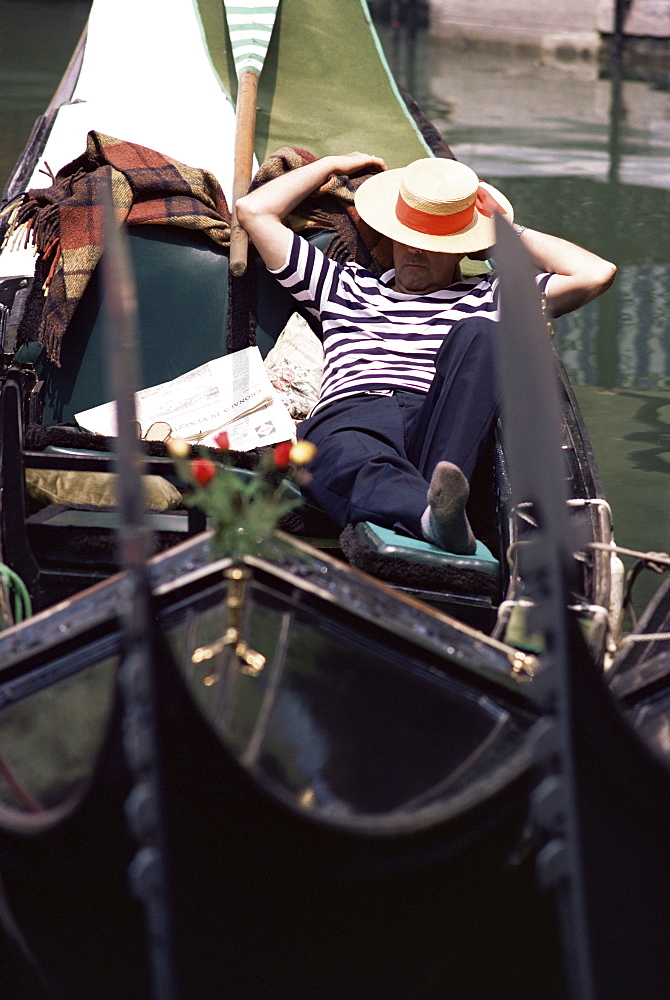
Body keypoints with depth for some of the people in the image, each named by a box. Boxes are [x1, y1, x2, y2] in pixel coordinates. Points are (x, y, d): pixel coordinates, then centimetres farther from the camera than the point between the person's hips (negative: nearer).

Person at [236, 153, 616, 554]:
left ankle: (441, 495, -49)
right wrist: (334, 164, 45)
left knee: (477, 334, -29)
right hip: (349, 418, 0)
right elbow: (254, 210, 37)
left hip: (444, 426, 1)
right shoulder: (345, 287, 37)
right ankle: (434, 514, -73)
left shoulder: (491, 297, 32)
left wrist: (511, 233, 32)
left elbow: (596, 274, 21)